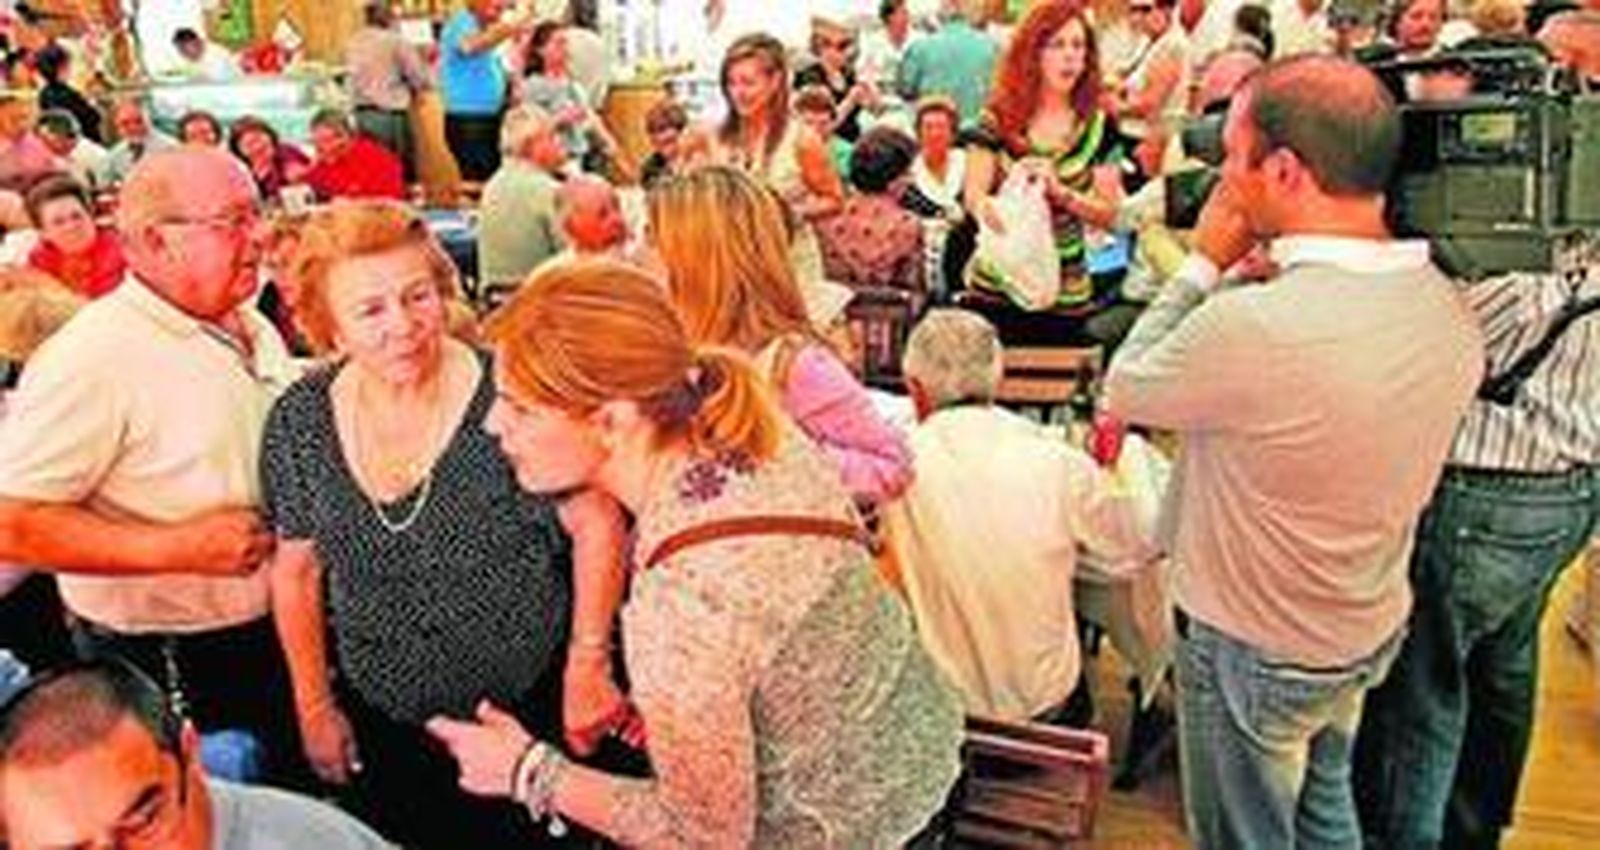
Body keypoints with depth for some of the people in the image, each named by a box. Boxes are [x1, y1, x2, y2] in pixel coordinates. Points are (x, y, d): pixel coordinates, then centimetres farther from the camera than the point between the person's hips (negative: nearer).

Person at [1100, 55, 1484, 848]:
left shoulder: (1249, 326, -36)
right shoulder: (1447, 306, -12)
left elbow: (1124, 392, -17)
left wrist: (1204, 263, -11)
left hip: (1256, 650, -7)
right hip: (1373, 627, 7)